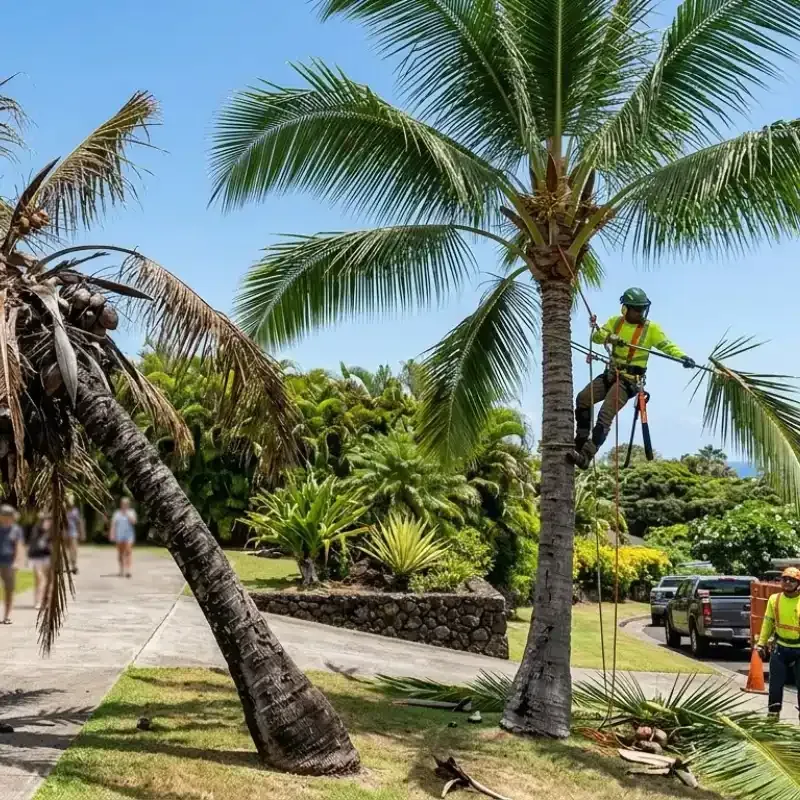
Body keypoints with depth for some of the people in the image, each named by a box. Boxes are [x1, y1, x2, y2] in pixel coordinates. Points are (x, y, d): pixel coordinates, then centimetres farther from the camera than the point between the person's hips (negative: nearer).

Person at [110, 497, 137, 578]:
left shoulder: (131, 512, 8)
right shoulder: (117, 513, 11)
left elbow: (133, 521, -8)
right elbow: (113, 524, 9)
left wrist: (127, 513, -8)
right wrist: (112, 534, 0)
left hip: (129, 534, -2)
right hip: (119, 535, 2)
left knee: (128, 552, -14)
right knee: (120, 553, 7)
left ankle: (128, 570, -21)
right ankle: (121, 570, 19)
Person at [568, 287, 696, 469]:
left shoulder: (651, 328, -6)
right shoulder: (615, 322, 5)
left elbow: (667, 346, -14)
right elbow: (596, 335, -4)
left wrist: (683, 357, -32)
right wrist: (610, 337, -25)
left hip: (630, 380, -5)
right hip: (611, 374, 5)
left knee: (605, 416, -17)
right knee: (583, 398, -6)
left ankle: (586, 456, -20)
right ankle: (581, 442, 8)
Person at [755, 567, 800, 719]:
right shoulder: (774, 599, 2)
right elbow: (768, 622, 10)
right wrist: (762, 643, 9)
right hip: (780, 647, 3)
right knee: (776, 683, 8)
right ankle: (773, 713, 20)